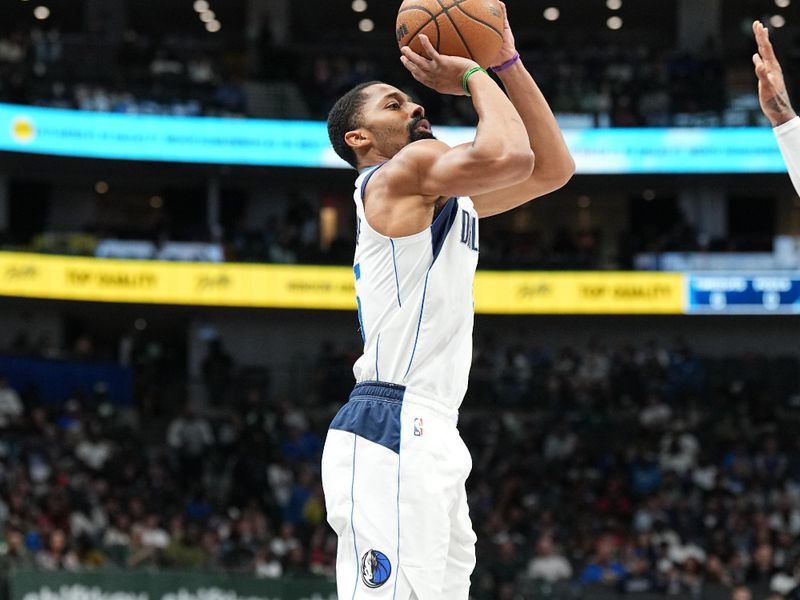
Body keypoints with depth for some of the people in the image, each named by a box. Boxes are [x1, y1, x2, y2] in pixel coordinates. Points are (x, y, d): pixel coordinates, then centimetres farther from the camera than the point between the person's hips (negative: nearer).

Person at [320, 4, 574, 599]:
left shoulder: (452, 197, 24)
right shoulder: (401, 173, -5)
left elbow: (553, 168, 24)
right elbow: (509, 155, -21)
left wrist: (507, 63, 17)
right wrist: (473, 75, -3)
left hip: (430, 439, 10)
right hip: (389, 437, -10)